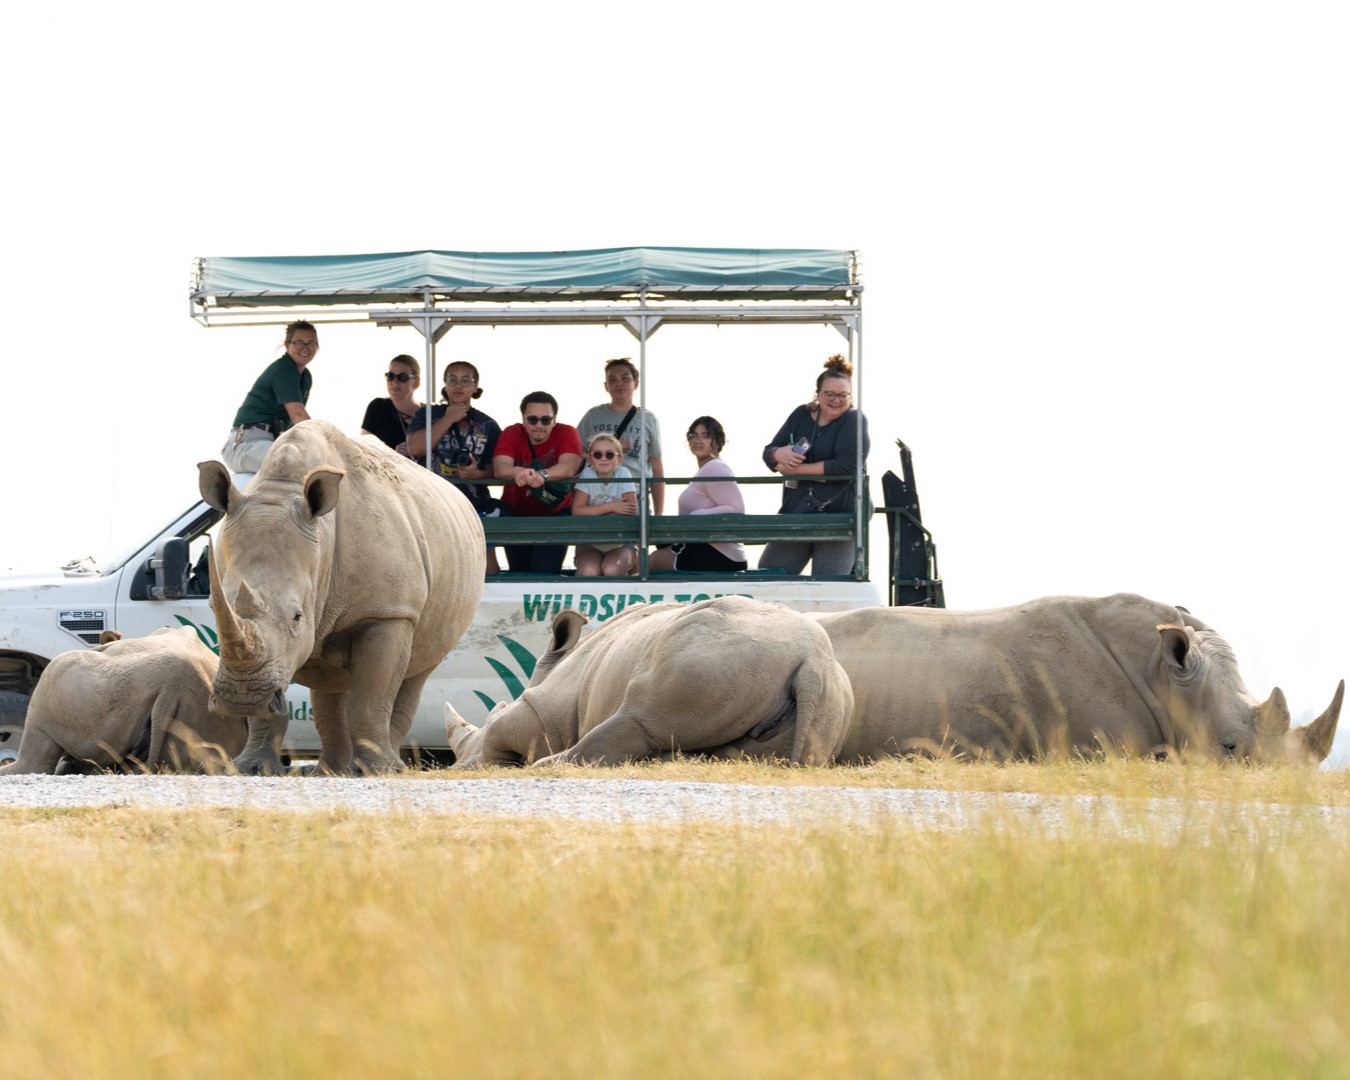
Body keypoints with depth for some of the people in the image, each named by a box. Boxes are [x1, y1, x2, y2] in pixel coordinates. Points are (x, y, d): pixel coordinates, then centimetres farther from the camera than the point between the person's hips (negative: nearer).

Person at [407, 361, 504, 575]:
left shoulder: (487, 425, 9)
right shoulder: (427, 416, 8)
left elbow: (494, 469, 6)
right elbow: (415, 448, -11)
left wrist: (478, 474, -17)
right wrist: (448, 419, -6)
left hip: (475, 503, 0)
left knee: (487, 564, -7)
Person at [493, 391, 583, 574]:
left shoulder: (566, 434, -11)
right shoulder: (512, 434, -9)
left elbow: (569, 468, -29)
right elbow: (500, 468, -27)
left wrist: (543, 475, -50)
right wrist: (519, 472, -51)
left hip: (556, 512, -2)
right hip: (516, 513, 2)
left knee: (545, 573, -18)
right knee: (519, 572, 6)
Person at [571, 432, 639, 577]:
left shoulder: (623, 474, -5)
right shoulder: (587, 475, -5)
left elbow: (632, 511, -15)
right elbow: (577, 511, -15)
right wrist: (611, 507, -19)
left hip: (621, 543, 0)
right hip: (590, 544, 0)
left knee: (612, 570, -31)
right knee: (588, 572, -31)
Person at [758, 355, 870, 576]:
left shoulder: (854, 420, -3)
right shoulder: (802, 415, 12)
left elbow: (846, 467, -17)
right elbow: (769, 453, 10)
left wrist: (796, 469, -15)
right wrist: (779, 454, -16)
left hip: (838, 516, -5)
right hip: (795, 512, 5)